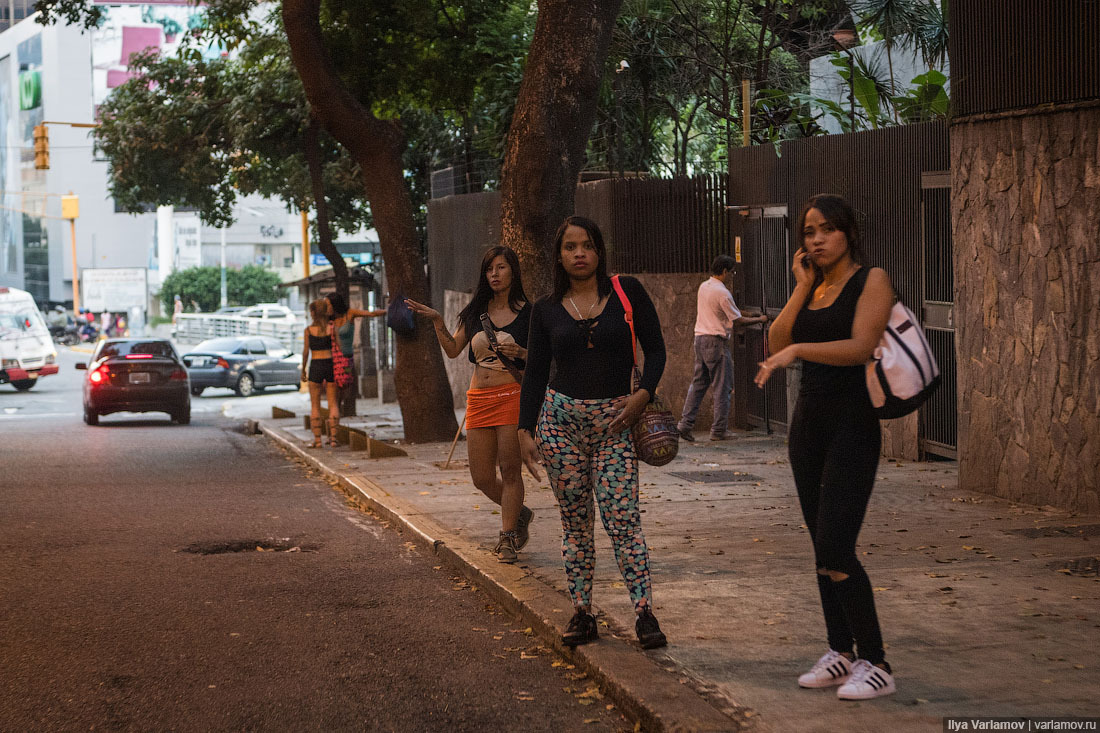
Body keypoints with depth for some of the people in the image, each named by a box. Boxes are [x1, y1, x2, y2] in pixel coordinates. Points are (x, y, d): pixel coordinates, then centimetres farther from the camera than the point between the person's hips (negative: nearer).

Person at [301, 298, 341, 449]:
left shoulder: (308, 330, -3)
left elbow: (306, 351, -4)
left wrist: (303, 370, 6)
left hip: (315, 366, -1)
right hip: (331, 364, 1)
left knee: (315, 405, 5)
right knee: (333, 403, 7)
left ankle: (317, 439, 1)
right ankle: (333, 437, 1)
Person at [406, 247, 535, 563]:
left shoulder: (528, 313, 0)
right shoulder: (475, 312, 13)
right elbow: (452, 349, 16)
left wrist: (520, 353, -16)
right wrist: (437, 321, 4)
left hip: (512, 395, -5)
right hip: (478, 398, 5)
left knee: (510, 470, -4)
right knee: (482, 478, 6)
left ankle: (508, 536, 7)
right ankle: (519, 514, 31)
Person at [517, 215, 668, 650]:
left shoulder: (627, 293, 2)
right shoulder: (547, 310, 7)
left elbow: (655, 349, 3)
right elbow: (535, 373, 8)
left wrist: (644, 394, -12)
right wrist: (526, 429, 0)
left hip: (614, 422, -2)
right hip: (561, 418, 2)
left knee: (622, 519, -10)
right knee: (575, 523, 5)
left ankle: (644, 614, -10)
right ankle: (582, 614, 10)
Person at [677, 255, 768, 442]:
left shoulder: (704, 286, 11)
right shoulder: (722, 293, -15)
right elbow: (738, 321, -12)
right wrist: (760, 320, 1)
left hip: (700, 338, 8)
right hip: (716, 341, -8)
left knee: (698, 383, 11)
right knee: (722, 386, 0)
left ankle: (685, 423, 3)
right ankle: (718, 430, 1)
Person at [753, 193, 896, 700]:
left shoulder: (871, 280, -5)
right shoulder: (812, 289, 14)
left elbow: (861, 346, -19)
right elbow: (776, 344, 2)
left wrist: (798, 349, -29)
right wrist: (802, 286, -2)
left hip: (852, 424, -7)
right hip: (808, 421, 7)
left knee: (835, 550, -14)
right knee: (822, 548, 9)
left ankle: (876, 664, -6)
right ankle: (841, 654, 17)